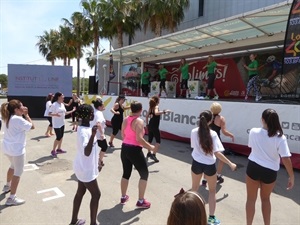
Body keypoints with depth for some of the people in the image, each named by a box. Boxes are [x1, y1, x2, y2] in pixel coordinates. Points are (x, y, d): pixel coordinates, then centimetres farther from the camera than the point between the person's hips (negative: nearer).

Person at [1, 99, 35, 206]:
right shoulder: (18, 119, -22)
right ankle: (11, 198, 7)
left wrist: (24, 115, 4)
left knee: (13, 166, 31)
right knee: (18, 172, 2)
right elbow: (32, 126, -15)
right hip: (17, 149, -9)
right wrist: (26, 115, -9)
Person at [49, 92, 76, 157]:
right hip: (56, 124, -8)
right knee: (58, 137, -6)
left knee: (61, 136, 13)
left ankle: (59, 149, 28)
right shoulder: (54, 104, -16)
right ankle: (53, 151, 9)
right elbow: (49, 113, -18)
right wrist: (55, 114, -35)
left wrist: (72, 111, 13)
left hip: (62, 123, 8)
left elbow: (65, 113, 15)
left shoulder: (62, 104, 8)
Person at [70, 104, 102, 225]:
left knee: (80, 192, 20)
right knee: (96, 195, 5)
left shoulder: (86, 128, 3)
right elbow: (86, 152, -39)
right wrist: (93, 135, -49)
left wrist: (97, 162, 20)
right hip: (86, 169, -9)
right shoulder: (84, 132, -27)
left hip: (83, 167, 9)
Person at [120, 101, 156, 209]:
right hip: (134, 150, -8)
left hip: (124, 148, 8)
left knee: (126, 173, 21)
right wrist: (150, 147, -14)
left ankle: (123, 197, 34)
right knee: (144, 174, 9)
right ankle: (141, 201, 14)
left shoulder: (125, 119, 5)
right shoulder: (139, 121, -18)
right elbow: (139, 139, -25)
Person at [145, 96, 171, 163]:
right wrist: (164, 111, -35)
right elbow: (156, 113, -36)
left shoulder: (151, 107, 9)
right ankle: (153, 155, -10)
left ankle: (149, 153, 34)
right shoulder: (156, 107, -13)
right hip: (155, 127, -8)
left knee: (150, 140, 21)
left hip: (150, 126, 8)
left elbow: (147, 116, 13)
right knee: (158, 141, -2)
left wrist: (147, 124, 19)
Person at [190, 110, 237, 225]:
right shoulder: (212, 134, -18)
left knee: (194, 188, 26)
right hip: (209, 165, -2)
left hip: (197, 163, 2)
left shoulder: (194, 132, -10)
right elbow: (217, 153, -21)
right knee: (212, 191, 20)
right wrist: (230, 164, -14)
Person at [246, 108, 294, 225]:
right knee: (265, 199, 25)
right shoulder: (280, 137, -14)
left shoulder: (253, 132, -10)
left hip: (253, 167, 0)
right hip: (270, 171, 1)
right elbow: (286, 159, -15)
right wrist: (291, 176, -4)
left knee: (251, 199, 16)